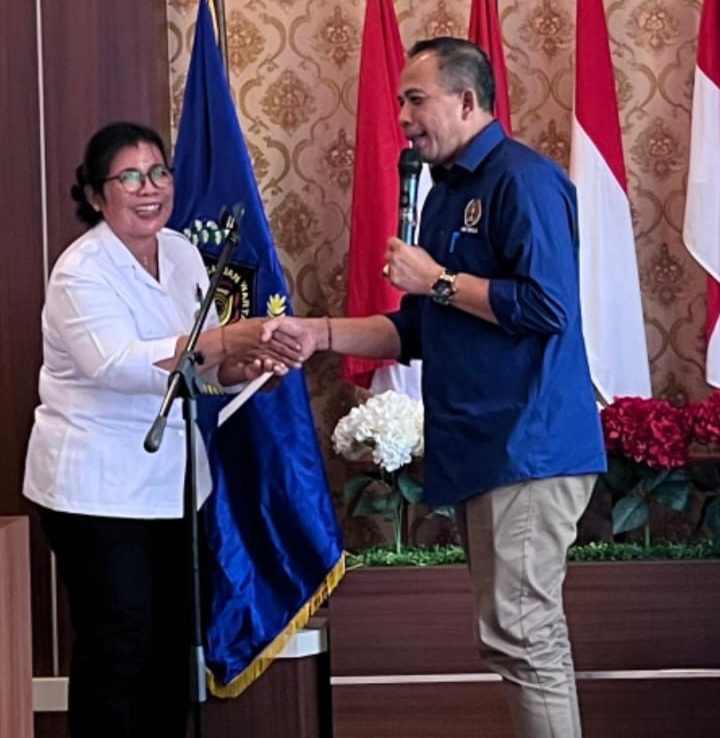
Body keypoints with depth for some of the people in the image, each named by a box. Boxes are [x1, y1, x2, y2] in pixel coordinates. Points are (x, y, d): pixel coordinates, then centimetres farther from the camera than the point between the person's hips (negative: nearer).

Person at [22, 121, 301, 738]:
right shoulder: (82, 271, -16)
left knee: (172, 641, 14)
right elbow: (117, 364, -33)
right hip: (96, 488, -7)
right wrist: (226, 340, -41)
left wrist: (244, 368, -11)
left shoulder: (182, 252, 6)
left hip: (171, 479, 7)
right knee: (117, 647, -2)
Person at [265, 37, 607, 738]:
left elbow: (547, 306, -22)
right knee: (528, 632, 13)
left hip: (526, 444, -10)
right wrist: (318, 333, 8)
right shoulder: (445, 193, 18)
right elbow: (417, 333, 20)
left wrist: (438, 280, -12)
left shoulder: (523, 179, -11)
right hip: (479, 447, 10)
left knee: (520, 634, -9)